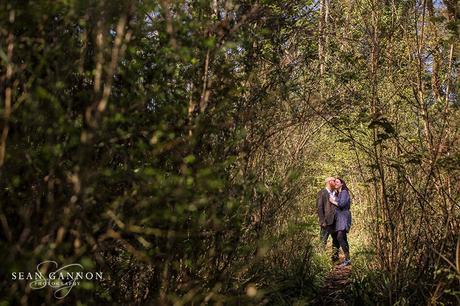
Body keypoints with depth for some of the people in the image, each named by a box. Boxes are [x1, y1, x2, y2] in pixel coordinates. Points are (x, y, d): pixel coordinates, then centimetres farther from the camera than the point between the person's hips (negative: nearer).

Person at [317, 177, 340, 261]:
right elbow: (319, 208, -11)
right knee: (323, 242, -6)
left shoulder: (334, 194, 16)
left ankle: (335, 257, 20)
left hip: (335, 221, 8)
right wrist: (322, 221, -17)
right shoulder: (322, 193, -6)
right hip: (327, 222, -8)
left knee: (336, 241, 11)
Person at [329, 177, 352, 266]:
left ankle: (347, 258, -21)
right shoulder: (338, 193, 20)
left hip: (344, 217, -10)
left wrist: (333, 201, -4)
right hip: (339, 218, 10)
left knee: (340, 237, -21)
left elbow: (342, 204, -17)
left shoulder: (344, 192, -7)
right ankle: (347, 260, 9)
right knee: (343, 239, 7)